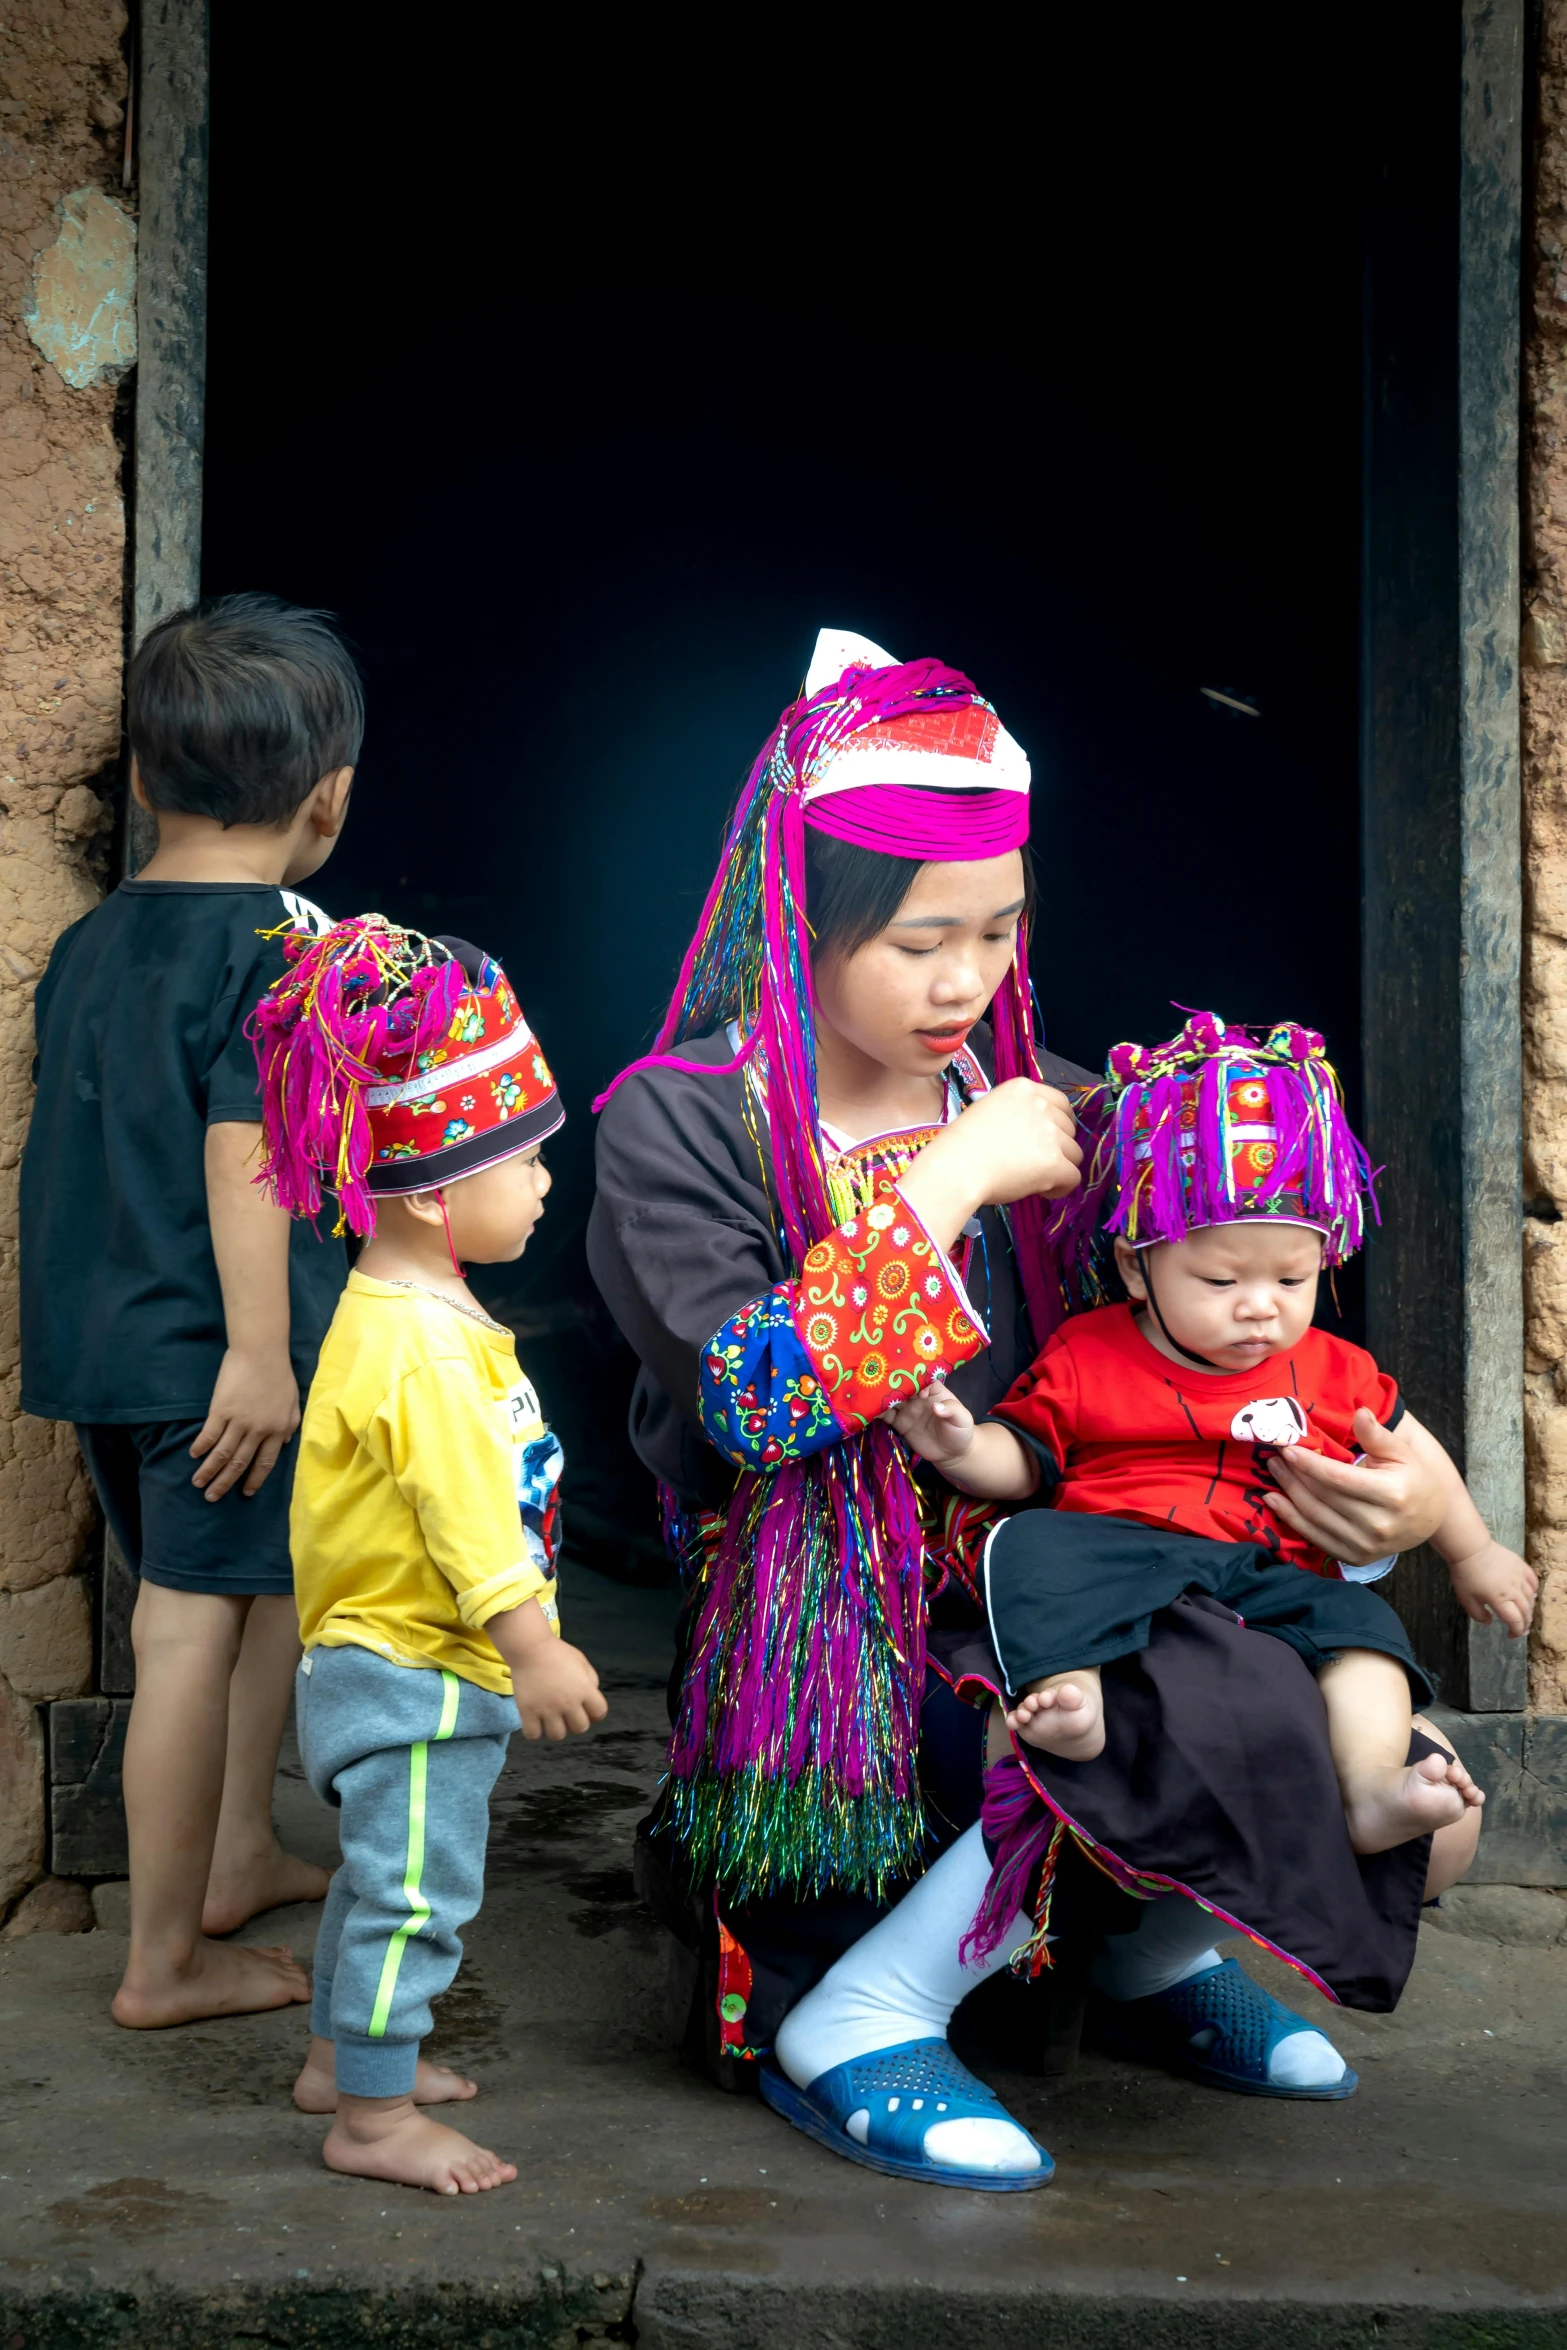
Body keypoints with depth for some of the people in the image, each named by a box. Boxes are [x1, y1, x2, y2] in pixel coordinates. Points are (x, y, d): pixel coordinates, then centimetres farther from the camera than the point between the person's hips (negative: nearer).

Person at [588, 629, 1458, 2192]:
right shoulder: (679, 1122, -4)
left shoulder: (1042, 1106, 11)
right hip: (817, 1640, -5)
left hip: (1032, 1581, 6)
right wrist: (949, 1185, -17)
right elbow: (750, 1404, -19)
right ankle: (853, 2024, -8)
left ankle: (1154, 1943, 10)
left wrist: (1392, 1490, -11)